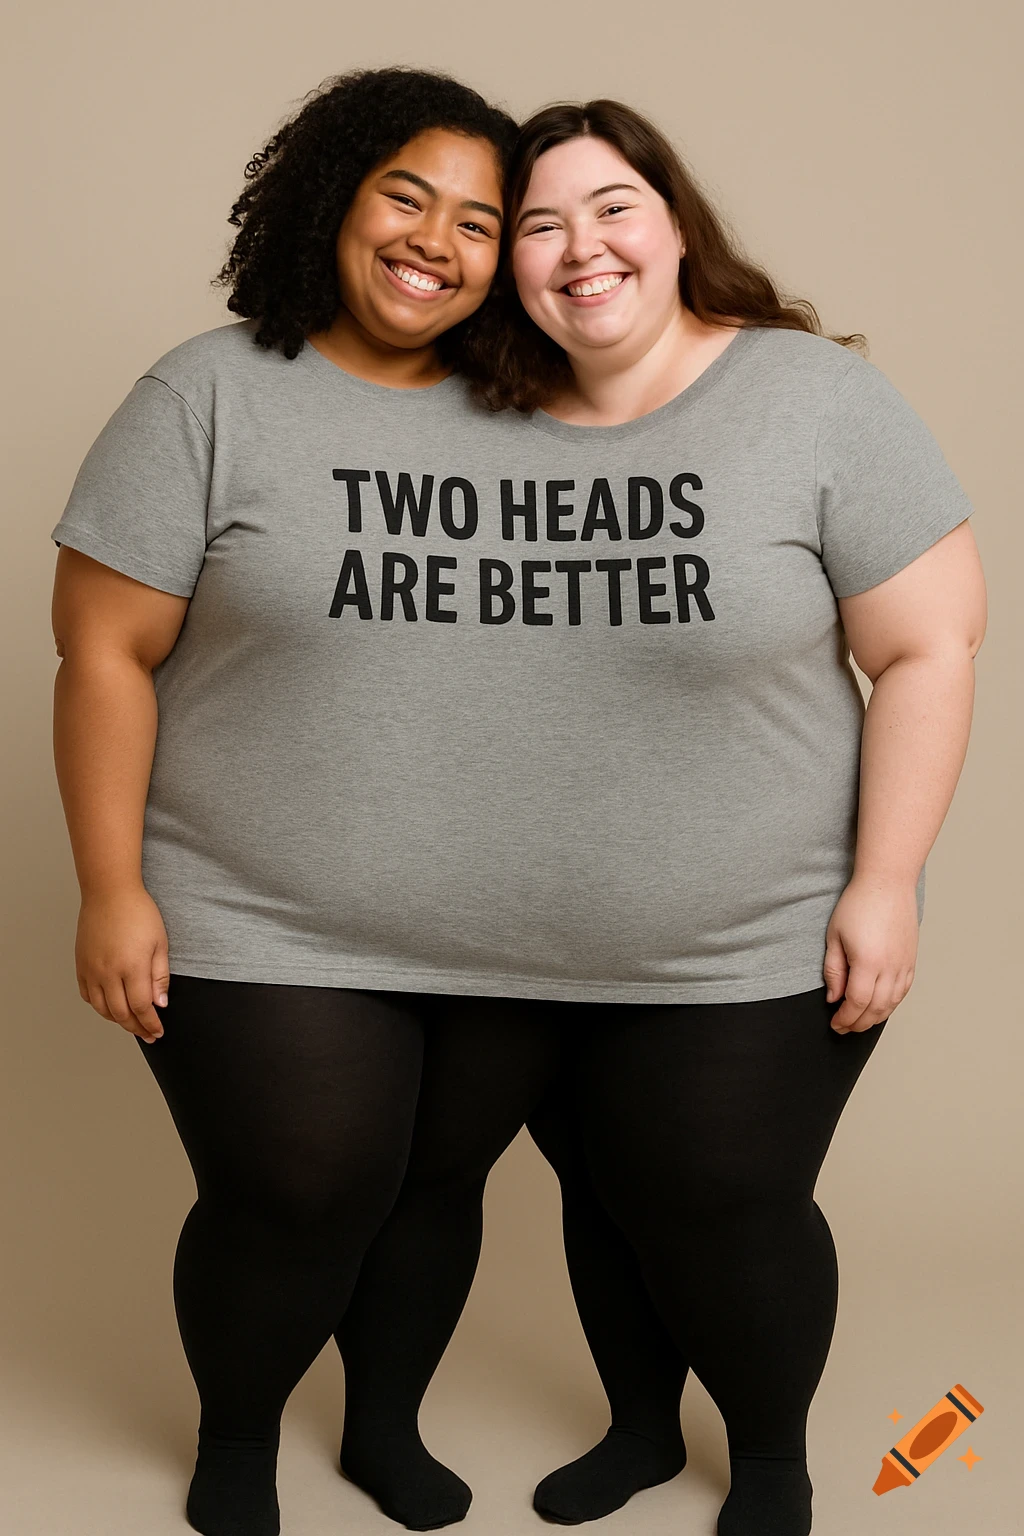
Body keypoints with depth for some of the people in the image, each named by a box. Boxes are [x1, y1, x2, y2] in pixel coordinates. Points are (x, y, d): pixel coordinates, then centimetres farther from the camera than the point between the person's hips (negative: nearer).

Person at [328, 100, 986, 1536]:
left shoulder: (817, 398, -10)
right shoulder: (464, 423, -1)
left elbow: (930, 646, -9)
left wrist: (882, 885, -13)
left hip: (748, 956, -3)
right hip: (495, 945, 3)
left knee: (720, 1216, 11)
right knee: (603, 1187, 19)